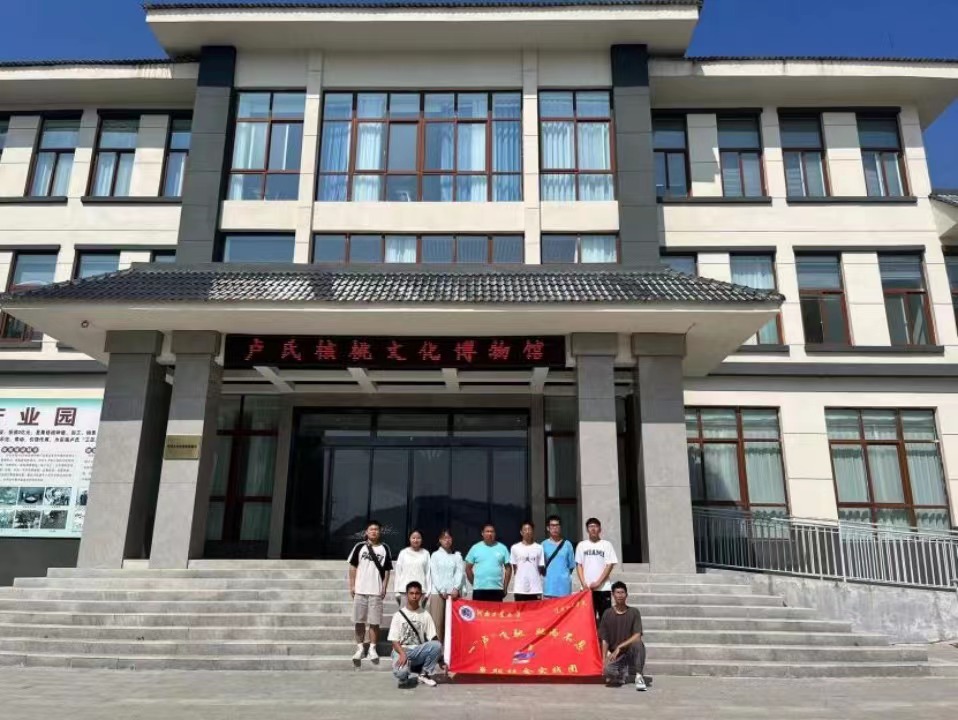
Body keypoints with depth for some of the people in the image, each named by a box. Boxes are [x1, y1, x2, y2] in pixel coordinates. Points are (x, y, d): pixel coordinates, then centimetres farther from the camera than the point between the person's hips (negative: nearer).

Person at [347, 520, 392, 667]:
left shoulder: (385, 548, 3)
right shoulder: (359, 546, 2)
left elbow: (387, 570, 5)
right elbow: (353, 567, 5)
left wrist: (384, 588, -2)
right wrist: (352, 586, 0)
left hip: (376, 591, 0)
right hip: (360, 590, 0)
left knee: (374, 621, 3)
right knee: (359, 620, 7)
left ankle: (372, 648, 14)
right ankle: (360, 648, 18)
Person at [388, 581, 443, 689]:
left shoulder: (425, 615, 2)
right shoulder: (399, 615, -2)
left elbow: (432, 639, -1)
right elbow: (394, 641, -5)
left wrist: (441, 661, -14)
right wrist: (403, 653, -25)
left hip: (419, 651, 2)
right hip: (401, 650, -2)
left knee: (437, 645, -28)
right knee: (400, 672, -36)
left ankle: (424, 674, -4)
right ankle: (405, 677, 5)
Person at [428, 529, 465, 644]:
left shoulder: (457, 555, 12)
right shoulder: (435, 555, 9)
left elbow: (460, 573, 4)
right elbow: (434, 574, 1)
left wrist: (456, 589, -10)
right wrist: (442, 590, -9)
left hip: (454, 593, 1)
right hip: (437, 592, -1)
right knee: (437, 622, -5)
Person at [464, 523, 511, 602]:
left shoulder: (502, 548, 5)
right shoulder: (475, 548, 3)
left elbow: (508, 568, 8)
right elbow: (468, 568, 9)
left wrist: (505, 587, 4)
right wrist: (474, 583, 7)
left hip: (497, 589, 1)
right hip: (479, 589, 0)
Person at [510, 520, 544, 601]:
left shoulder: (539, 548, 1)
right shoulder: (515, 548, 3)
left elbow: (541, 567, 4)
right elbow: (514, 567, 9)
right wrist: (520, 578, 3)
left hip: (535, 588, 0)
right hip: (520, 588, 0)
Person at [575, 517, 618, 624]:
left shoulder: (606, 544, 2)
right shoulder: (581, 545, 6)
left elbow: (610, 565, -3)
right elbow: (579, 565, 6)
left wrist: (598, 582, -10)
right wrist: (584, 583, -6)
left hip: (604, 587, -1)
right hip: (587, 588, 1)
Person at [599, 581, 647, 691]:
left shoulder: (634, 612, -3)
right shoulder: (607, 614, -1)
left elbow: (637, 636, -13)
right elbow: (604, 640, -1)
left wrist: (619, 647, -21)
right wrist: (604, 660, -10)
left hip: (630, 651, -1)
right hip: (614, 654, 1)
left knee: (638, 644, -35)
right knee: (608, 673, -31)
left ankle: (638, 676, -19)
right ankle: (623, 672, 6)